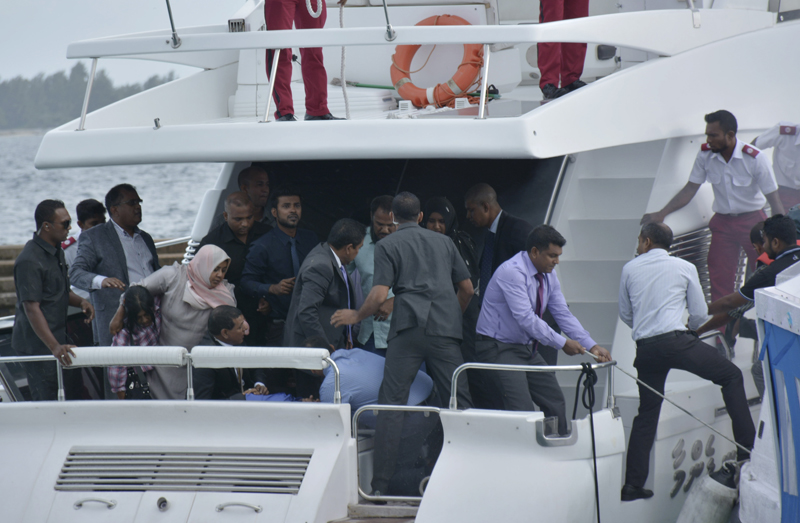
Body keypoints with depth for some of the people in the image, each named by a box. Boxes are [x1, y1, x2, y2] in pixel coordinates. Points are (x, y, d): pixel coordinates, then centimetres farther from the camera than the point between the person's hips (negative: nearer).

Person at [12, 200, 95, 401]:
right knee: (46, 403, -8)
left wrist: (80, 301, 5)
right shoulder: (29, 261, -19)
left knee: (73, 392, 8)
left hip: (58, 339, 9)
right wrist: (54, 346, -31)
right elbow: (31, 308, -24)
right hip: (37, 345, -9)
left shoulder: (57, 252, 12)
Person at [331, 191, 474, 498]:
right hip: (445, 330, 3)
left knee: (391, 403, -3)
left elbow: (380, 296, -4)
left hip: (409, 327, -3)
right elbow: (467, 289, 21)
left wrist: (356, 316, 13)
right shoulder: (443, 242, 19)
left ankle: (381, 484, -8)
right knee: (459, 401, 3)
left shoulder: (388, 245, 7)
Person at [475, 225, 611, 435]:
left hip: (527, 347, 9)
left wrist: (592, 346, -8)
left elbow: (563, 314, 3)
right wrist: (562, 343, -26)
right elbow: (526, 318, -29)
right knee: (523, 410, -19)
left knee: (555, 402, 9)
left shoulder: (549, 276, 4)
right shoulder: (512, 272, -23)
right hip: (500, 348, -9)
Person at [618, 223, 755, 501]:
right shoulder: (685, 268, 9)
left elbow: (625, 314, 20)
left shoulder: (630, 269, 13)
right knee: (731, 376, 11)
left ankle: (633, 484, 8)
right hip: (677, 340, -3)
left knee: (646, 413, 12)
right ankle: (747, 447, -1)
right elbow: (700, 314, 10)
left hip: (645, 347, 3)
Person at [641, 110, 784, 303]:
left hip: (752, 219, -3)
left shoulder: (754, 158, -17)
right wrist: (661, 214, -9)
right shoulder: (705, 155, -7)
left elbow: (773, 199, -13)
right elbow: (690, 189, 1)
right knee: (719, 281, 0)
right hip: (722, 222, 3)